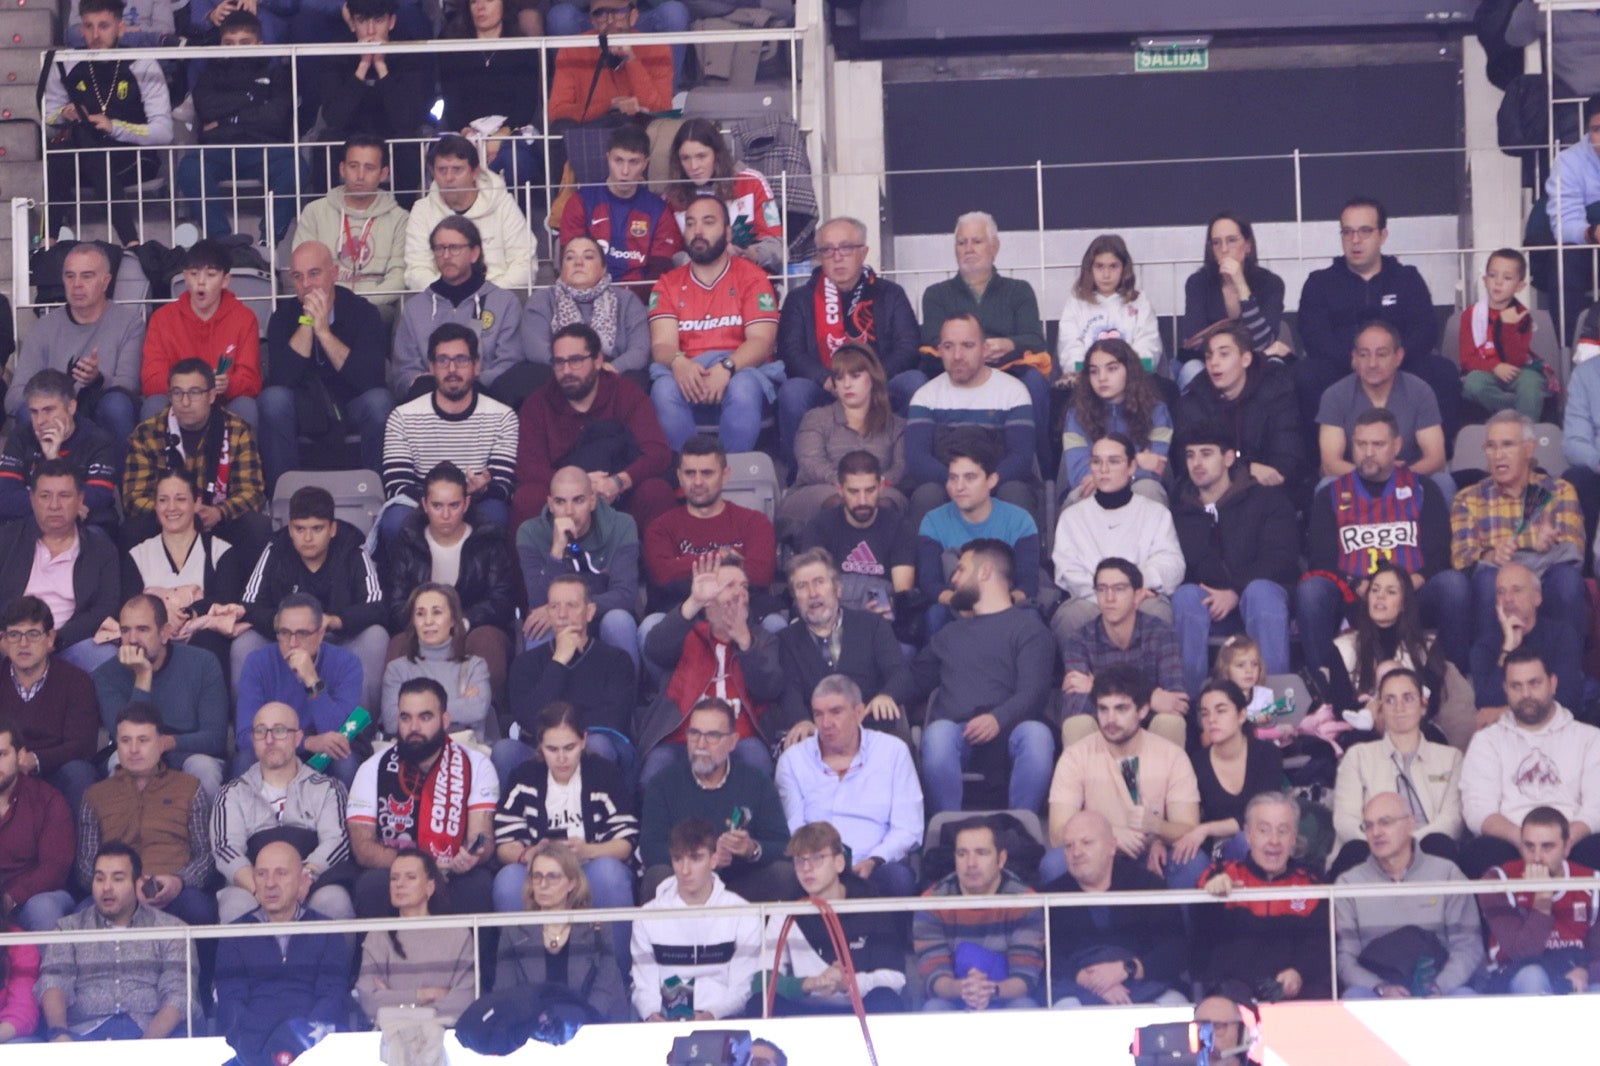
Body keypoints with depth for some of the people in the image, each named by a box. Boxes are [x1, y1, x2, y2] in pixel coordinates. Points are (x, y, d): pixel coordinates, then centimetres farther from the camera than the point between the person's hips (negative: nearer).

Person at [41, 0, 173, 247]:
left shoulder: (142, 66, -4)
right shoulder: (65, 66, 5)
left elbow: (164, 132, -10)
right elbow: (48, 121, 14)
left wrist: (114, 127, -22)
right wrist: (64, 115, -9)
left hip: (132, 160, -3)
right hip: (80, 161, 3)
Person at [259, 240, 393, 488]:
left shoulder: (363, 312, -9)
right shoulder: (284, 316, -5)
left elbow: (370, 380, -23)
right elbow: (280, 380, -20)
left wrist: (324, 332, -28)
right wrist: (307, 322, -24)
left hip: (353, 410, -1)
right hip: (304, 413, 1)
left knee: (378, 401, -32)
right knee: (273, 398, -28)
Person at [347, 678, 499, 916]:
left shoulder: (476, 766, 1)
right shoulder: (374, 770, 1)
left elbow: (481, 840, -8)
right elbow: (363, 847, -6)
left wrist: (469, 858, -34)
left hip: (455, 879, 0)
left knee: (478, 884, -33)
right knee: (372, 885, -33)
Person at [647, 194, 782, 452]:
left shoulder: (751, 277, 8)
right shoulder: (668, 284, 15)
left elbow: (761, 340, -4)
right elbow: (662, 344, 2)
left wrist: (726, 368, -24)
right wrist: (679, 363, -23)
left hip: (741, 370, -1)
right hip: (687, 374, 2)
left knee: (743, 389, -36)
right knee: (664, 390, -32)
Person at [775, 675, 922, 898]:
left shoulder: (893, 751, 10)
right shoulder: (793, 759, 13)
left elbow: (907, 828, 4)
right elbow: (791, 830, 6)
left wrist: (874, 861, -15)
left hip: (875, 869, 0)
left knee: (898, 878, -36)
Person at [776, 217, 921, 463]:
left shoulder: (890, 295, 15)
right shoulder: (800, 299, 13)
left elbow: (908, 348, 1)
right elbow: (790, 353, -2)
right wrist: (830, 382, -22)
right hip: (823, 393, -1)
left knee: (914, 382, -28)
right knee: (792, 391, -32)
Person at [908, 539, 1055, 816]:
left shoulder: (1027, 626, 15)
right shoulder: (950, 633, 35)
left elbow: (1033, 691, -2)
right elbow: (914, 682, 34)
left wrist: (998, 719, -21)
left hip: (1007, 729, -3)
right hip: (955, 730, 3)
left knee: (1037, 734, -37)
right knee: (938, 732, -35)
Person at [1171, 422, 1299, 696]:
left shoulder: (1267, 501, 11)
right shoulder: (1180, 514, 20)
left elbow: (1280, 560, -4)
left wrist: (1236, 592, -18)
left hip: (1261, 599, -2)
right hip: (1206, 611, 2)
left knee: (1261, 590, -36)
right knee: (1185, 595, -31)